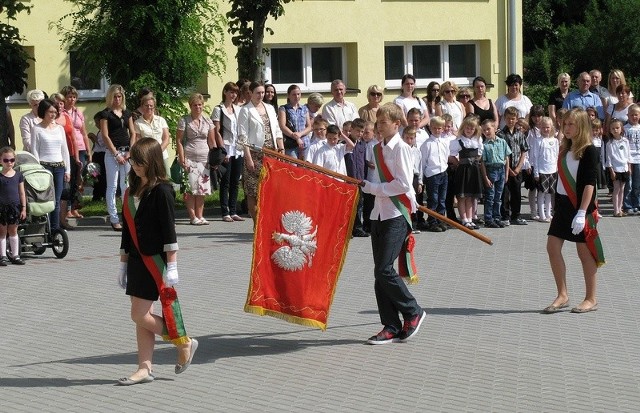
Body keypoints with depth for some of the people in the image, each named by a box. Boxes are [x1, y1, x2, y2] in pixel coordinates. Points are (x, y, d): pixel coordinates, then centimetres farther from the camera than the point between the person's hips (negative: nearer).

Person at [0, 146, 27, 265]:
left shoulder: (18, 175, 3)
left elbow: (22, 193, 6)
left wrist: (24, 208, 3)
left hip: (15, 206, 2)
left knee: (13, 231, 9)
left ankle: (15, 255, 16)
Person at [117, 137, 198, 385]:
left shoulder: (161, 191, -12)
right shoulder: (131, 192, 12)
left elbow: (169, 230, -14)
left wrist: (171, 266, -17)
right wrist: (123, 264, 18)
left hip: (155, 261, -8)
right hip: (136, 260, 8)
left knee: (139, 315, -9)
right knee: (141, 316, 7)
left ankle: (184, 343, 8)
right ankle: (145, 368, 12)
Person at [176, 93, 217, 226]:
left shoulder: (208, 121, 11)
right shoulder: (184, 120, 0)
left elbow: (212, 142, 13)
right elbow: (179, 141, -3)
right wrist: (182, 160, -10)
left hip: (204, 158, 4)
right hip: (189, 158, -3)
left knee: (202, 188, 2)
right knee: (191, 188, -7)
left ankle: (200, 216, 7)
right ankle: (193, 217, -3)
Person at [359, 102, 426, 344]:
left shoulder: (401, 148, -9)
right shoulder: (378, 149, 14)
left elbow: (403, 184, -16)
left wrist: (373, 188, -12)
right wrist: (369, 187, 9)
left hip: (397, 215, -8)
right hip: (379, 214, 8)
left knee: (385, 269, -13)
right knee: (380, 273, 5)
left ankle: (413, 313, 6)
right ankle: (391, 327, 10)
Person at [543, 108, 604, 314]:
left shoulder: (588, 151, -12)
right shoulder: (565, 149, 10)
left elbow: (589, 183, -18)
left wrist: (582, 212, -24)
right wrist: (557, 207, 14)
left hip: (580, 206, -7)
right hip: (563, 204, 8)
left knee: (584, 251, 0)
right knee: (552, 246, 2)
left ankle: (591, 299, 11)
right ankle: (562, 295, 11)